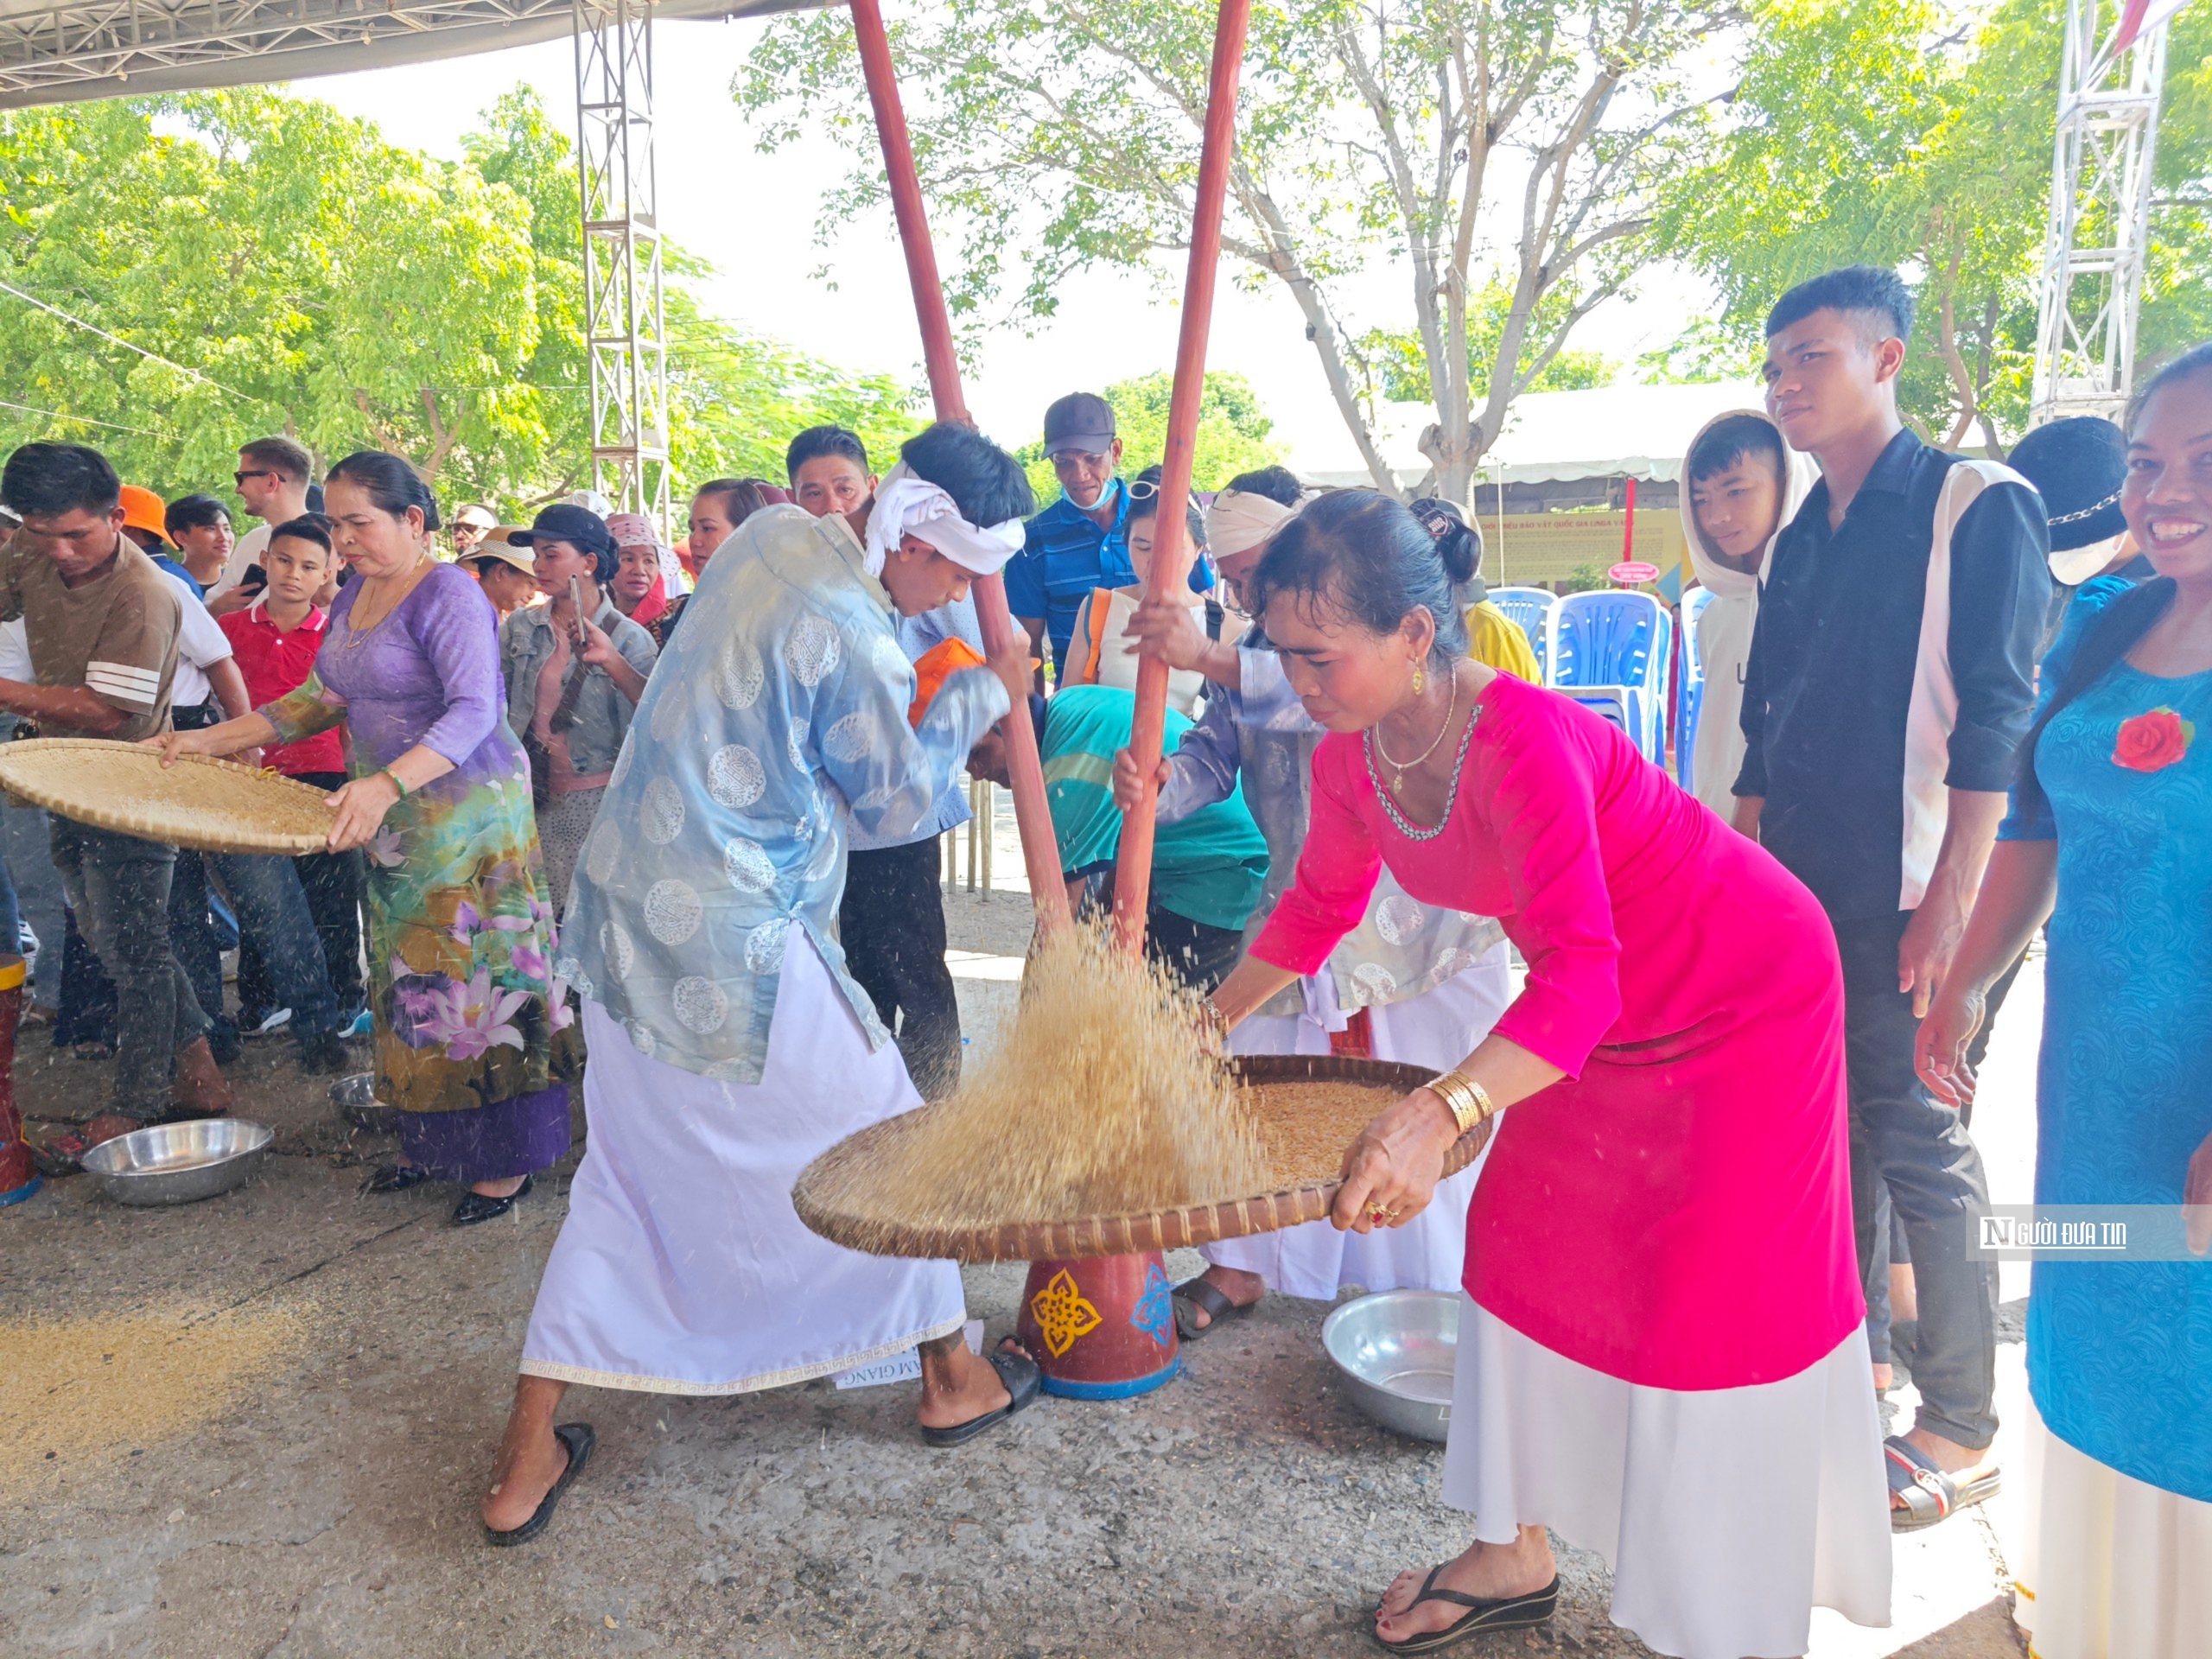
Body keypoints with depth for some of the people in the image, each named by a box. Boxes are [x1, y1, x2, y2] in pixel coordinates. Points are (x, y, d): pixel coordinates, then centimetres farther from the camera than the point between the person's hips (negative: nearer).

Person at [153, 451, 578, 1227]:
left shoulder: (448, 596, -17)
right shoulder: (354, 597, 11)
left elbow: (475, 712, -28)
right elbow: (322, 697, 19)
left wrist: (387, 784, -40)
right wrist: (215, 739, 12)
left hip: (468, 815, -9)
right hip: (393, 823, 9)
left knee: (472, 977, -3)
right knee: (409, 980, 14)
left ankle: (507, 1160, 7)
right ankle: (430, 1143, 26)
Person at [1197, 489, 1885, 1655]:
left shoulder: (1527, 742, -36)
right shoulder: (1351, 760, -11)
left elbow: (1579, 976, -44)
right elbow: (1319, 907, 7)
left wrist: (1436, 1115, -58)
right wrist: (1208, 1023, 10)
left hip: (1742, 1001, -7)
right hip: (1604, 1023, 8)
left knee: (1713, 1309, -2)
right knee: (1521, 1245, 10)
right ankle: (1517, 1558, 28)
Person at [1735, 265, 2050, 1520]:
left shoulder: (1977, 507, -6)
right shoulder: (1801, 542, 14)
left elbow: (1996, 721, -13)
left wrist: (1954, 900, -18)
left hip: (1904, 899, -7)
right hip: (1800, 894, 7)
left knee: (1922, 1146, -1)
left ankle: (1963, 1429, 12)